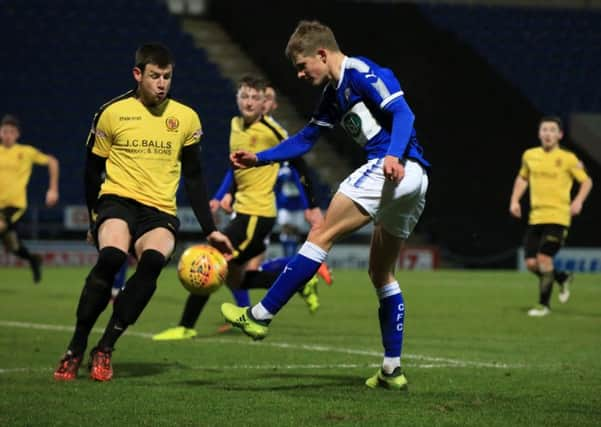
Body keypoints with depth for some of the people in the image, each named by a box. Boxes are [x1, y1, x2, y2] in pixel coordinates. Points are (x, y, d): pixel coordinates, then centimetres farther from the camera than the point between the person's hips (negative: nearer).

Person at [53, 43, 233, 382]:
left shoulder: (186, 118, 8)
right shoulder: (113, 113, 3)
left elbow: (194, 178, 15)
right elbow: (93, 169, 11)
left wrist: (210, 230, 10)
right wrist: (95, 218, 5)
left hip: (160, 212, 2)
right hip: (118, 201, -2)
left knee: (153, 261, -32)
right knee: (111, 257, -33)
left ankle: (105, 349, -19)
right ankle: (75, 350, -19)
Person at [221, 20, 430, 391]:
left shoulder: (361, 72, -4)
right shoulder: (334, 94, 24)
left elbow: (403, 113, -15)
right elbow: (304, 140, 32)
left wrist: (393, 155, -31)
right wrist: (258, 159, 25)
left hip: (394, 169, -10)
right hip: (413, 180, 10)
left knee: (322, 235, -10)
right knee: (382, 274, 15)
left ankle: (261, 316, -11)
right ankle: (392, 370, 15)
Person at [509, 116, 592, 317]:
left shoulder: (568, 158, -5)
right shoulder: (529, 155, 7)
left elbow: (586, 181, 4)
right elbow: (522, 178, 24)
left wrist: (578, 200, -12)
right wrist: (514, 200, 11)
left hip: (557, 216, -5)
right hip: (535, 216, 5)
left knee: (544, 258, -15)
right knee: (531, 263, 0)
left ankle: (544, 304, 1)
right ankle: (563, 279, 29)